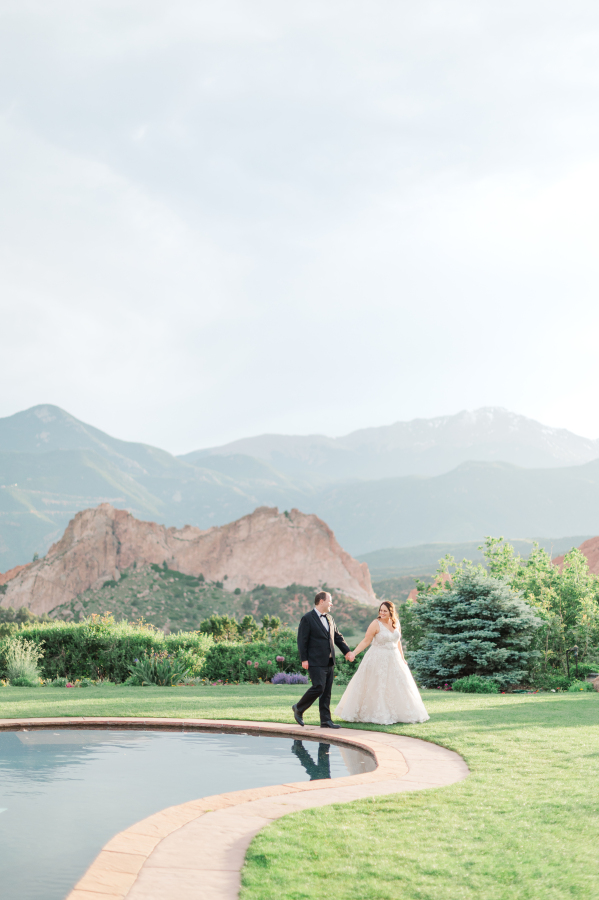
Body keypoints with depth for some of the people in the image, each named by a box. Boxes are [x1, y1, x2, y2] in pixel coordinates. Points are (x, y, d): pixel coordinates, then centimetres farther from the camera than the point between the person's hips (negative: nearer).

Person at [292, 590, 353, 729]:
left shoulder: (329, 618, 16)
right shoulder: (307, 619, -7)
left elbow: (338, 637, 23)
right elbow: (302, 640, -10)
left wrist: (347, 651, 13)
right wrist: (304, 659, -14)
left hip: (329, 663, 8)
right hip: (316, 662, -8)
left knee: (327, 692, 6)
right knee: (318, 687, -14)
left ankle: (326, 720, 9)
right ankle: (298, 708, 5)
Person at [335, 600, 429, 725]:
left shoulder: (396, 623, 6)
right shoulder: (376, 624, -12)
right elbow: (366, 641, -12)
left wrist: (402, 658, 18)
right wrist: (353, 653, -21)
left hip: (393, 660, 6)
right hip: (378, 660, -6)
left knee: (398, 686, 7)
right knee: (375, 688, -2)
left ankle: (396, 714, 18)